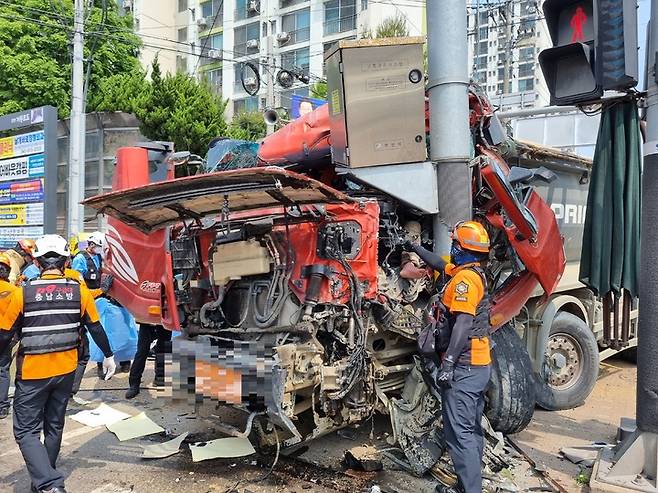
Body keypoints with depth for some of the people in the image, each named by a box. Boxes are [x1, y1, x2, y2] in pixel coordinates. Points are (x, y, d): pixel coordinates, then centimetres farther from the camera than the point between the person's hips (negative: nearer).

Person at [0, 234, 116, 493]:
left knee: (26, 431, 5)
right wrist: (108, 356, 15)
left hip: (32, 373, -4)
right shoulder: (79, 291, -5)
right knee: (54, 427, 20)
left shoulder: (23, 293, -13)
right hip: (66, 370, 4)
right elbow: (95, 327, 2)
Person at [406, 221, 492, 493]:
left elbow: (463, 324, -26)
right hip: (480, 364, 10)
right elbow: (439, 264, 31)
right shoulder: (474, 273, 13)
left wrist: (448, 364, -27)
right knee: (472, 429, 17)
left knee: (459, 432, -7)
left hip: (464, 366, -10)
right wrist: (415, 248, 40)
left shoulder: (465, 278, -17)